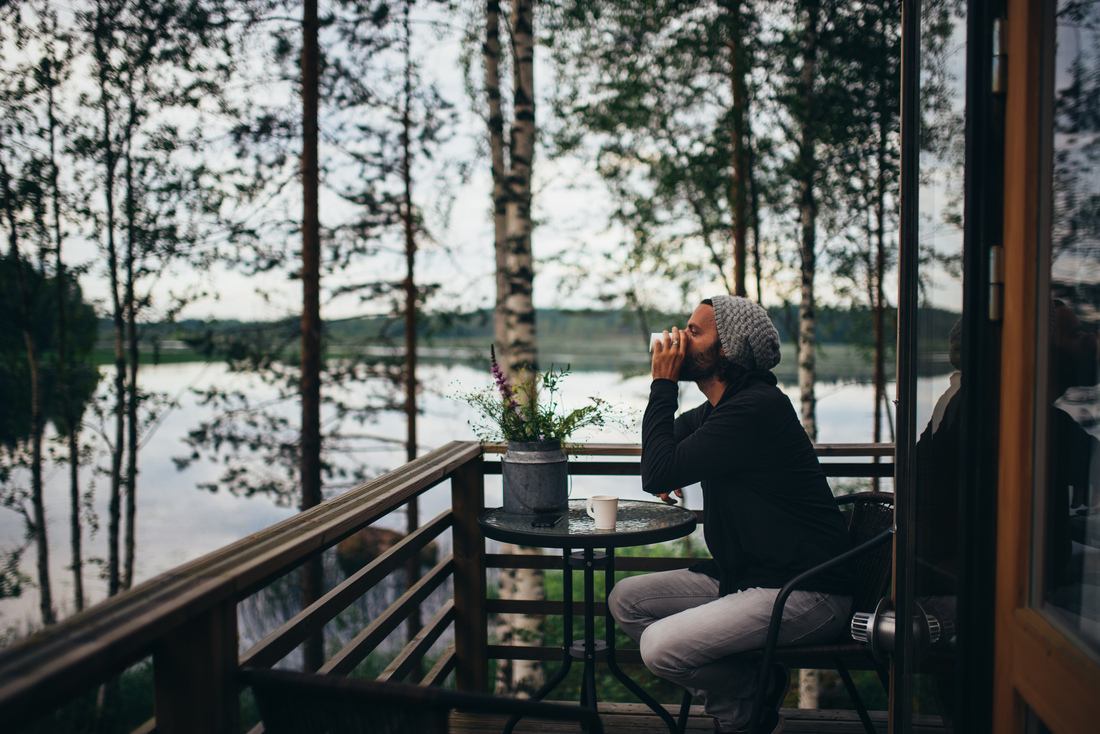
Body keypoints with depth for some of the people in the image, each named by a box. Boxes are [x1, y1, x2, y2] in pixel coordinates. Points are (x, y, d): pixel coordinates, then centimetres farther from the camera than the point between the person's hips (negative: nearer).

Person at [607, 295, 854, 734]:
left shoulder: (757, 408, -20)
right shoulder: (716, 409, 11)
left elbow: (660, 475, -23)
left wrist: (663, 383, -14)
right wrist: (663, 465, 4)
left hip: (804, 593, -10)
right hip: (743, 576, 10)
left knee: (661, 646, -23)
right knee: (626, 599, 5)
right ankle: (750, 684, 4)